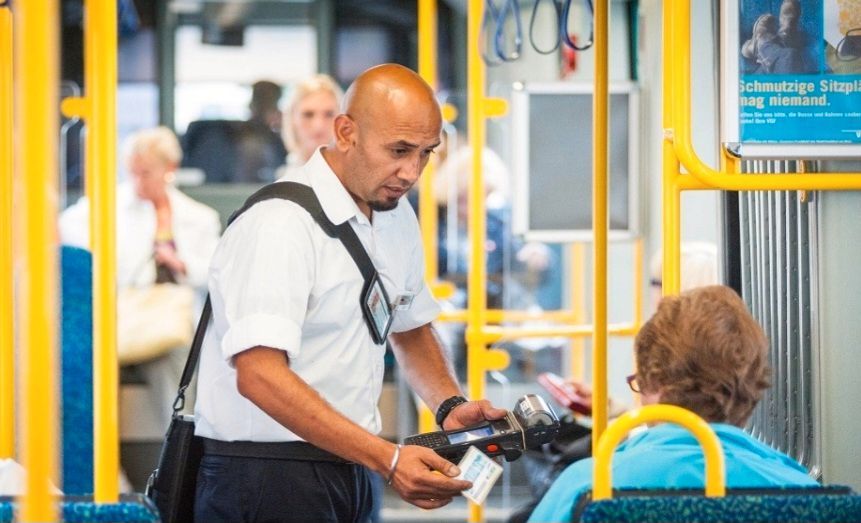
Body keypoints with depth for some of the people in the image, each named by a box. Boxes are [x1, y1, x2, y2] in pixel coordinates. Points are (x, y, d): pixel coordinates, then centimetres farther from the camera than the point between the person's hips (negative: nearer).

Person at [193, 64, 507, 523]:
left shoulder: (397, 218, 9)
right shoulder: (279, 224, -18)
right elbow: (259, 375, -28)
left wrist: (450, 406, 5)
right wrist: (387, 459, -32)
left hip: (350, 467, 8)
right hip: (266, 480, -8)